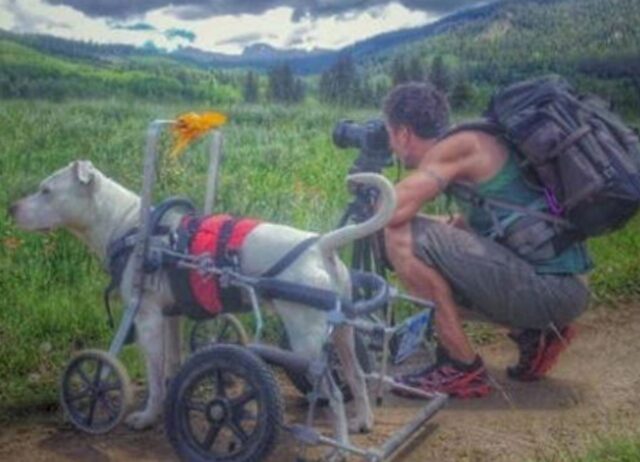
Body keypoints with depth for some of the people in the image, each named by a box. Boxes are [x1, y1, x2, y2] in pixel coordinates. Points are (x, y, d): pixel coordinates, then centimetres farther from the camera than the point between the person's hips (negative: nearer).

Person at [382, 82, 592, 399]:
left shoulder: (459, 145, -11)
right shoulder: (471, 149, 16)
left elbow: (393, 210, -22)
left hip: (548, 287, -10)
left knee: (403, 238, -16)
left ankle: (463, 370, -7)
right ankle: (533, 333, 14)